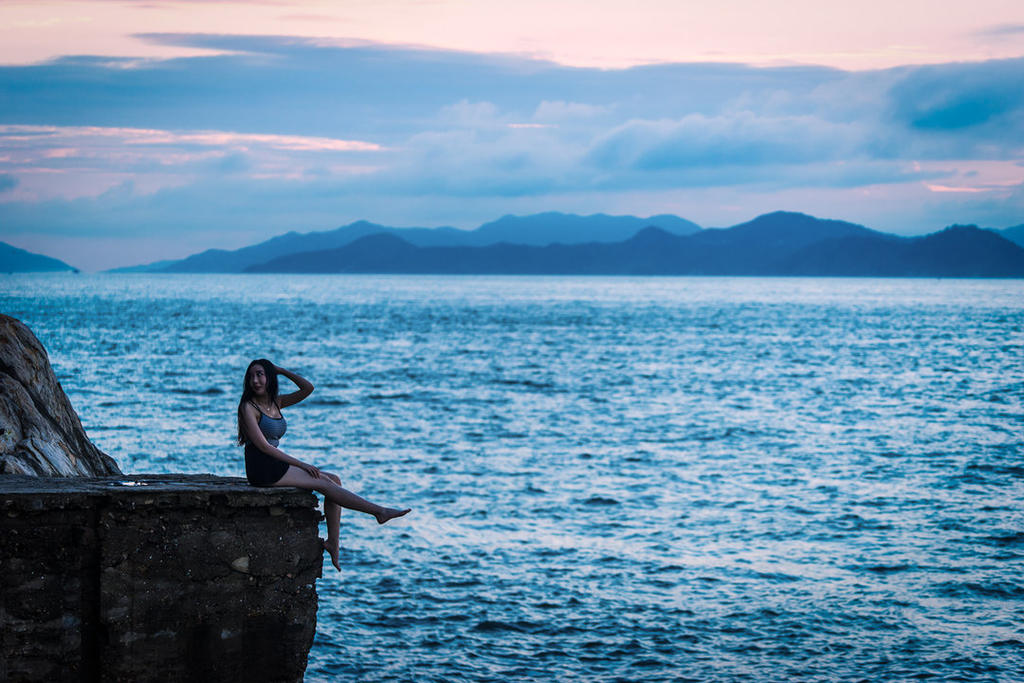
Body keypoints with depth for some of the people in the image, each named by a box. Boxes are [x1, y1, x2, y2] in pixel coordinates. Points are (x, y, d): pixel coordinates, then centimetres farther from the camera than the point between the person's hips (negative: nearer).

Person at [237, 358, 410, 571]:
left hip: (275, 466, 8)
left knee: (334, 480, -1)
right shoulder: (248, 407, -9)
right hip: (261, 468, -8)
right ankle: (379, 511, -13)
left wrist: (281, 370, 5)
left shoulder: (275, 402, 13)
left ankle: (333, 542, -6)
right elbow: (263, 445, -16)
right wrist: (301, 464, -16)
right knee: (324, 483, -14)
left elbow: (307, 388, 10)